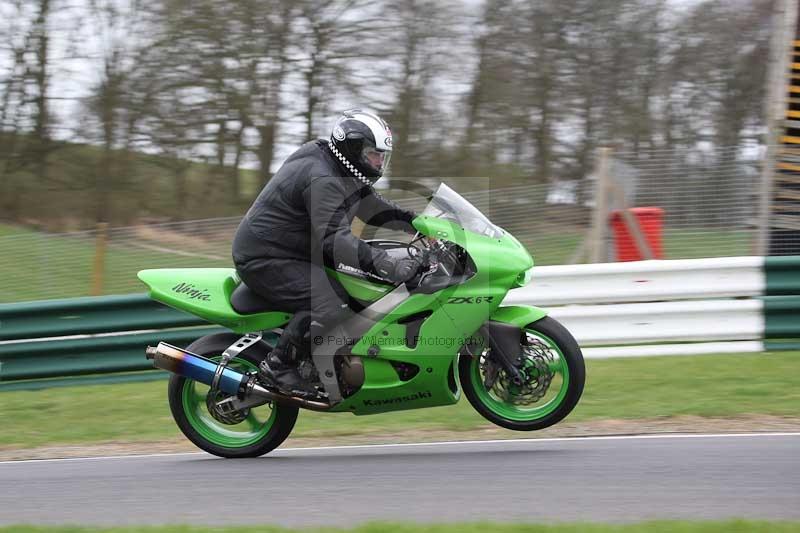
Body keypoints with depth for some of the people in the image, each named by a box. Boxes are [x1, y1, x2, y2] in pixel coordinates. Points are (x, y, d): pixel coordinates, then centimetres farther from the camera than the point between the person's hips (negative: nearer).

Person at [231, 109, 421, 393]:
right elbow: (335, 239, -34)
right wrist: (387, 265, -40)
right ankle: (277, 367, -17)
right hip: (266, 259, -11)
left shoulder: (342, 172, 10)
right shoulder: (322, 180, -24)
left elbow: (371, 206, 20)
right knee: (332, 305, -28)